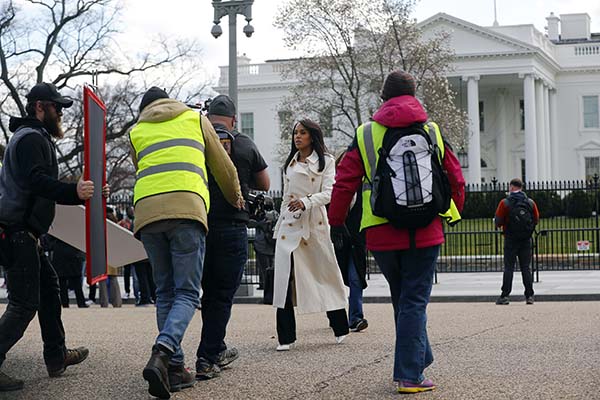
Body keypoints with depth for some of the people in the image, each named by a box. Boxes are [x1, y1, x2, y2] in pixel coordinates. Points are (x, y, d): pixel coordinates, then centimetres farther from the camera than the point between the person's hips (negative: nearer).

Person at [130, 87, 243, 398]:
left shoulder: (137, 131, 27)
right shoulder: (195, 118, 23)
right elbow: (222, 165, 26)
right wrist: (235, 198, 42)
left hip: (146, 209, 3)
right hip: (187, 206, -3)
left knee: (165, 293, 12)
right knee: (186, 294, -4)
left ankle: (175, 368, 5)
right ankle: (162, 353, -28)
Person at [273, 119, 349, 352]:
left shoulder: (326, 161, 2)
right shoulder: (290, 163, 16)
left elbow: (329, 193, -9)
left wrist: (306, 201, -24)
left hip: (315, 222, -3)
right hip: (290, 224, 3)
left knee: (327, 273, 6)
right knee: (284, 277, -8)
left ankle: (340, 328, 22)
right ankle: (285, 337, -6)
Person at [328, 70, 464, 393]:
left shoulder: (365, 135, 2)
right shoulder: (432, 132, 4)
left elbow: (344, 182, 1)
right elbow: (456, 179, 9)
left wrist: (336, 223, 12)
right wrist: (452, 215, 25)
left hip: (382, 233, 1)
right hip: (424, 233, -1)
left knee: (402, 298, 18)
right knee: (414, 301, 1)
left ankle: (419, 359, 27)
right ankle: (409, 375, -3)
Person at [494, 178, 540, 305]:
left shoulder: (505, 203, -7)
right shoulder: (531, 203, 3)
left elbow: (498, 222, -7)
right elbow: (536, 220, 7)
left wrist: (500, 224, 15)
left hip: (510, 240, -3)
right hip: (526, 240, 3)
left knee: (508, 267, 0)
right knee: (526, 267, 7)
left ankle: (504, 296, -2)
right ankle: (529, 296, 4)